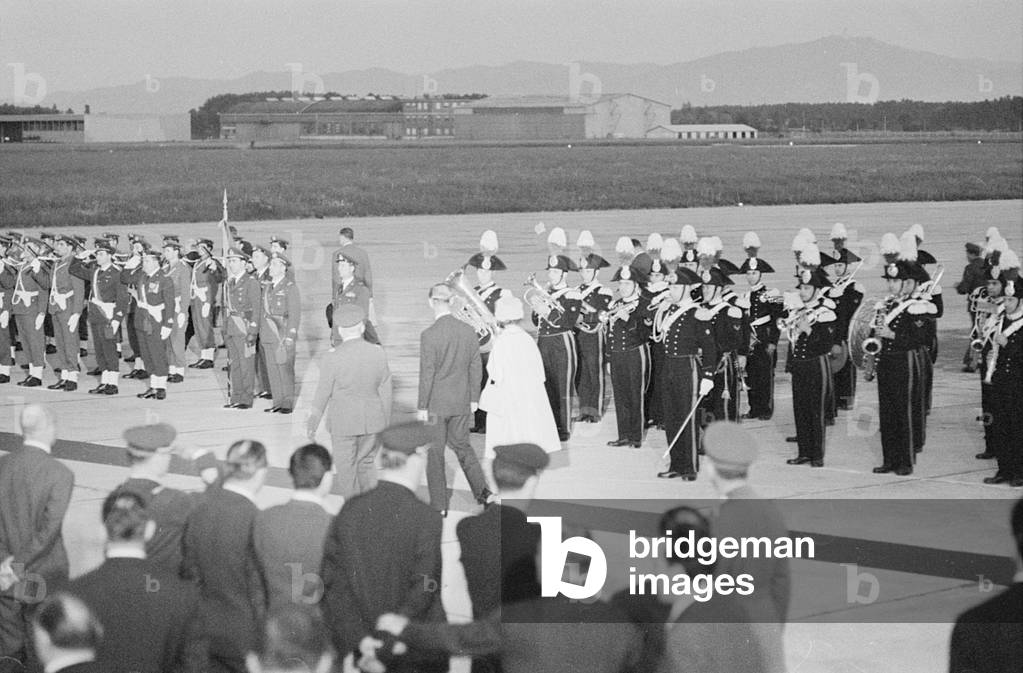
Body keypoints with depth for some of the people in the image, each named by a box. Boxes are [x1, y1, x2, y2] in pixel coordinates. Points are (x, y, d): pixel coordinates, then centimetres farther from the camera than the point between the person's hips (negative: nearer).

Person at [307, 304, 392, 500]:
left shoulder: (332, 357, -14)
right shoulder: (378, 353, -4)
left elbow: (323, 394, -8)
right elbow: (385, 392, 3)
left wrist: (312, 425, 3)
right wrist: (385, 422, 15)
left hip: (343, 421, -4)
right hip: (373, 420, 4)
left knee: (346, 470, 9)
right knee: (366, 464, 20)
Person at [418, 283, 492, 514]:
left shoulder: (429, 335, -19)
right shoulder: (468, 331, -3)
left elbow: (427, 373, -16)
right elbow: (476, 367, 3)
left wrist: (422, 407, -8)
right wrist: (474, 398, 14)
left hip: (436, 403, -5)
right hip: (461, 402, 5)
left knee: (434, 453, 8)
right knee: (461, 444, 23)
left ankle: (439, 506, 14)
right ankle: (482, 490, 15)